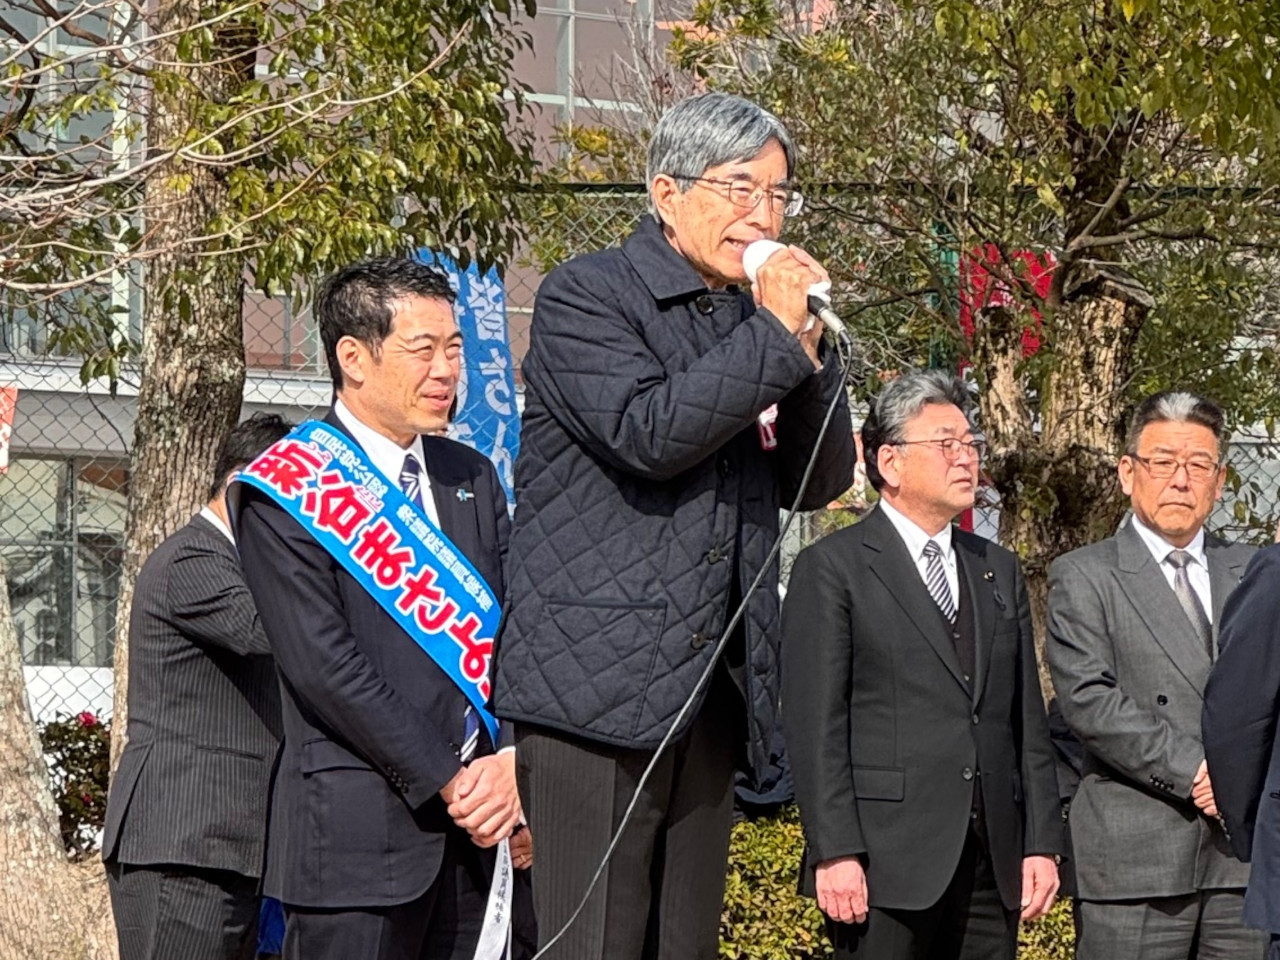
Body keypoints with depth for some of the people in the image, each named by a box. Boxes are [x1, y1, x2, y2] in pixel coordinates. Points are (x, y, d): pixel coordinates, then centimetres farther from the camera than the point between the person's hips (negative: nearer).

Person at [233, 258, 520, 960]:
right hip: (355, 832, -6)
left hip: (473, 822, 6)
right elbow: (321, 665, -13)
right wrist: (446, 782, -14)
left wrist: (511, 760, -7)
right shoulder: (285, 492, -5)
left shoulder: (472, 479, 15)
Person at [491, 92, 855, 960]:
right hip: (597, 683, -7)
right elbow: (648, 433, -17)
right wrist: (773, 337, -12)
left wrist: (809, 353, 0)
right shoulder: (585, 296, -2)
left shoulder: (756, 319, 19)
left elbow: (819, 483, 15)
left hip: (712, 693, 7)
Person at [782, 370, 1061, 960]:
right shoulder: (832, 568, 0)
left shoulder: (1000, 572, 19)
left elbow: (1027, 720, 17)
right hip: (886, 862, -5)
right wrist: (835, 854, -14)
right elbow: (815, 726, -7)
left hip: (991, 865, 6)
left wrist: (1042, 843, 9)